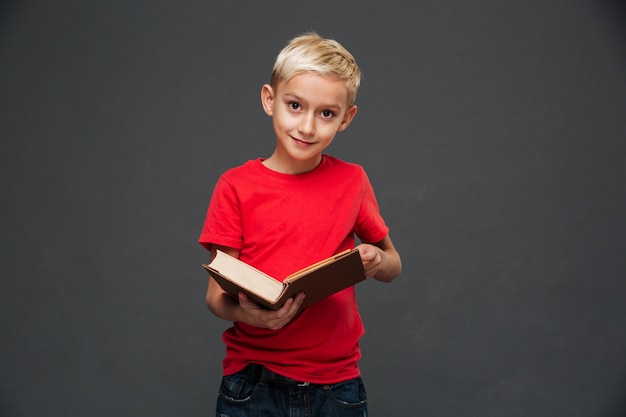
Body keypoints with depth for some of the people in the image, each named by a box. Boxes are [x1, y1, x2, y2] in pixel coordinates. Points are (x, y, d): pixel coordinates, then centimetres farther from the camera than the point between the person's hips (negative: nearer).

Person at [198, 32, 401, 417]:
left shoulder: (352, 181, 1)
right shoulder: (236, 186, -4)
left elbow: (393, 266, 10)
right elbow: (216, 294, -5)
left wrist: (376, 261, -12)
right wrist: (247, 313, -26)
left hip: (335, 383, 2)